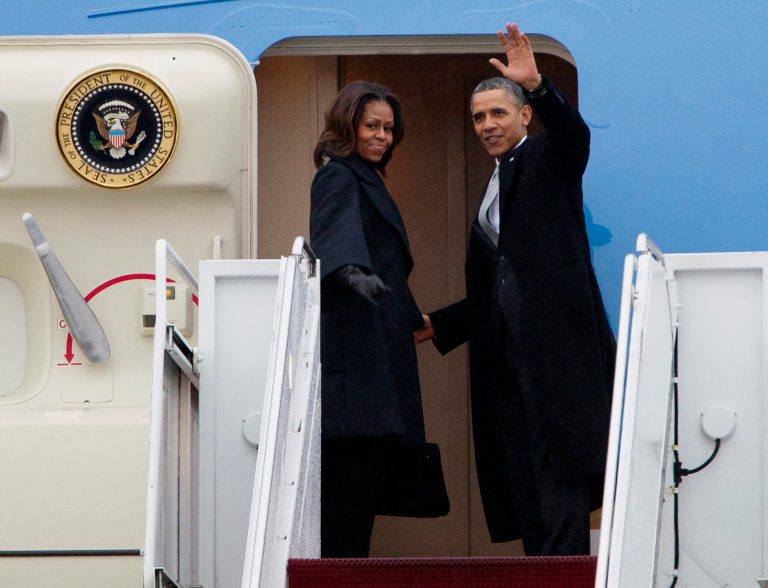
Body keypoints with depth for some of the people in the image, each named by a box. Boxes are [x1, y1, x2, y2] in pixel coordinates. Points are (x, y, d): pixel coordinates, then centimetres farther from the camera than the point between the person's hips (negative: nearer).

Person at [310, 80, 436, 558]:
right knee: (361, 451, -16)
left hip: (379, 342, 10)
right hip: (356, 339, -10)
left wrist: (411, 317, 44)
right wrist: (354, 273, -49)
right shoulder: (339, 178, -7)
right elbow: (335, 233, -29)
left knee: (366, 462, 4)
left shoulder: (366, 179, 22)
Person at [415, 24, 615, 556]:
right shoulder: (494, 188, 25)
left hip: (555, 336, -8)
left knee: (557, 465, -12)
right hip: (506, 348, 8)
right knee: (519, 470, 3)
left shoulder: (548, 159, 3)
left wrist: (536, 85, -36)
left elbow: (575, 134, -22)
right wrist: (438, 326, 24)